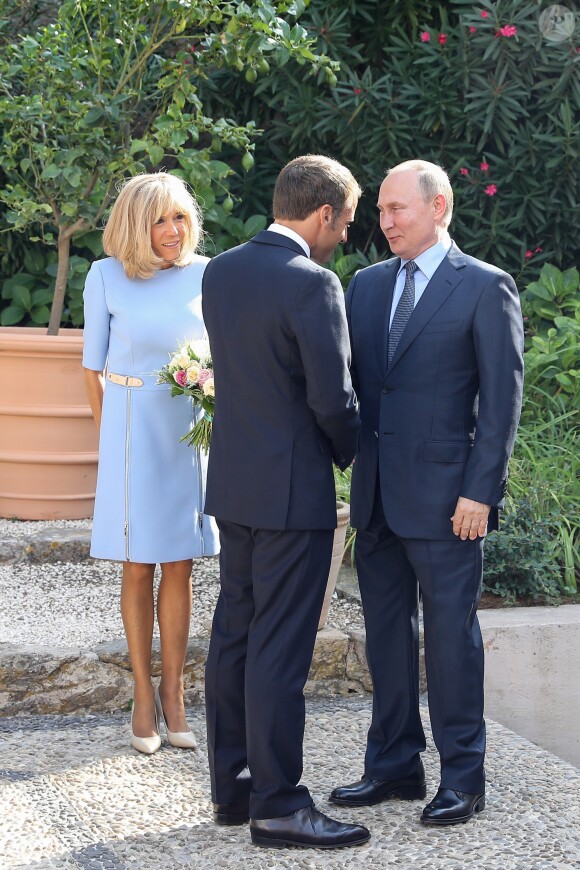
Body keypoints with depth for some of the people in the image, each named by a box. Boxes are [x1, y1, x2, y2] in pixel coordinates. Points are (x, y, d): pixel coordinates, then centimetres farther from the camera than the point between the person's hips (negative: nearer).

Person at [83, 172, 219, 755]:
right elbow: (93, 368, 2)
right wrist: (110, 438, 0)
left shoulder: (207, 275, 0)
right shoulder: (106, 277, -4)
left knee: (179, 566, 6)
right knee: (137, 569, 4)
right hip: (132, 428, -2)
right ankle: (144, 698, 14)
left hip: (193, 431, 2)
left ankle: (172, 696, 15)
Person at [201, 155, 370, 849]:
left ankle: (231, 788, 23)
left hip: (233, 480, 8)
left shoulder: (219, 272, 6)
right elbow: (332, 398, -18)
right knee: (280, 648, -2)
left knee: (233, 634, 14)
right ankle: (277, 806, 5)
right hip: (292, 487, -8)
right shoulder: (312, 284, -18)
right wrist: (349, 453, 1)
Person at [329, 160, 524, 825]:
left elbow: (502, 397, -8)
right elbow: (344, 375, 13)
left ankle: (462, 777, 11)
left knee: (450, 634, 1)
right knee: (386, 631, 12)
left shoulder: (486, 288, -5)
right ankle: (394, 765, 24)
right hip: (377, 492, 6)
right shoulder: (367, 284, 13)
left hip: (444, 493, -6)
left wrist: (481, 490, -13)